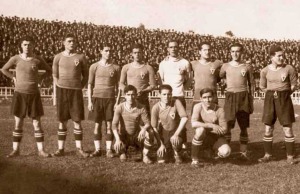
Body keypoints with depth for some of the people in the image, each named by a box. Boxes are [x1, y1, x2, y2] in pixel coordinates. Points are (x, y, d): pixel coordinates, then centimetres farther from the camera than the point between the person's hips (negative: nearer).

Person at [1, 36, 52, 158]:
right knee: (18, 123, 5)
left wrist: (39, 79, 4)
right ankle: (16, 150, 12)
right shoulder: (16, 59, -2)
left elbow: (49, 71, 11)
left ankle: (41, 150, 6)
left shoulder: (38, 60, -2)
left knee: (37, 123, 1)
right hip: (19, 94, 0)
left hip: (34, 94, 0)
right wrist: (14, 78, 5)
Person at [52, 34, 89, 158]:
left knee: (77, 120, 0)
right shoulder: (58, 57, 5)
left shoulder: (80, 57, 3)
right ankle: (61, 149, 10)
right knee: (62, 121, 4)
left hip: (76, 91, 0)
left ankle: (79, 149, 6)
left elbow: (85, 75, 10)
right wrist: (59, 88, 2)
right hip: (62, 90, 0)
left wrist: (80, 87, 1)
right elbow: (55, 75, 11)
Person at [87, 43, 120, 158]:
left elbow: (117, 86, 9)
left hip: (110, 98, 0)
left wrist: (117, 101, 2)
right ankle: (97, 149, 11)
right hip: (97, 98, 0)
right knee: (97, 124, 4)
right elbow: (90, 85, 5)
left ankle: (109, 149, 8)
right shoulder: (94, 66, 3)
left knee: (109, 124, 1)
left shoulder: (115, 68, 6)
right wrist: (89, 101, 0)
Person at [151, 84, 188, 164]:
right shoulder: (156, 108, -14)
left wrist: (176, 134, -27)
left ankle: (177, 155, 1)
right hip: (163, 133, 1)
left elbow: (184, 118, -22)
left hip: (175, 131, -1)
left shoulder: (176, 102, -16)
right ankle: (166, 149, 28)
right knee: (161, 160, -9)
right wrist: (161, 144, -12)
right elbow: (154, 127, -10)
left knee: (174, 140, -35)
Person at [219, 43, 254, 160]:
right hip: (230, 96, 0)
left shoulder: (247, 67, 5)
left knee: (244, 127, 5)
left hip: (243, 97, 0)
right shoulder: (225, 66, 6)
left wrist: (251, 101, 8)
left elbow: (251, 84, 10)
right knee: (227, 126, -5)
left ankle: (243, 152, 13)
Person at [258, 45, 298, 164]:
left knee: (288, 129, -1)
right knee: (268, 129, 4)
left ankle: (290, 156, 8)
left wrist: (283, 94, 3)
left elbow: (294, 85, 4)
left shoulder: (289, 68, -5)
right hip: (270, 100, 2)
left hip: (285, 100, -2)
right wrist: (273, 92, 8)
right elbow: (262, 86, 13)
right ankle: (268, 155, 15)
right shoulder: (265, 71, -1)